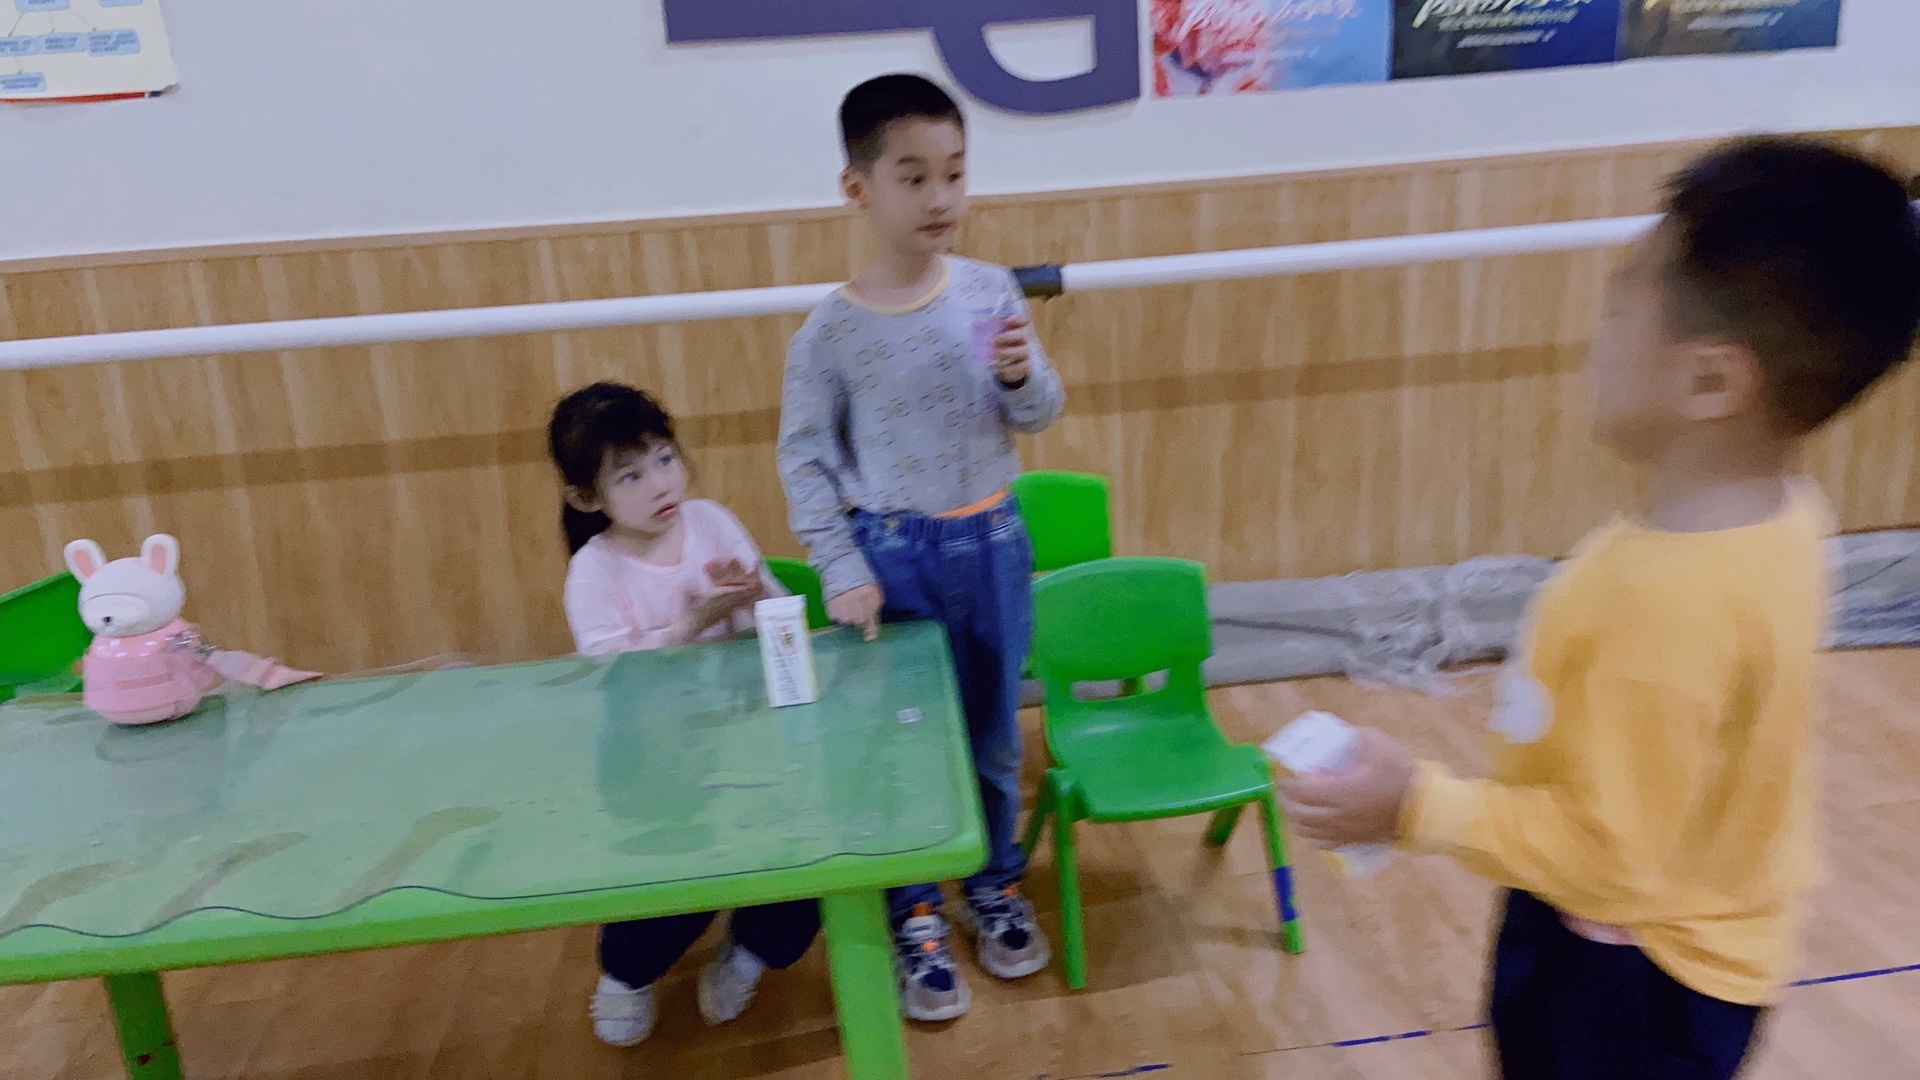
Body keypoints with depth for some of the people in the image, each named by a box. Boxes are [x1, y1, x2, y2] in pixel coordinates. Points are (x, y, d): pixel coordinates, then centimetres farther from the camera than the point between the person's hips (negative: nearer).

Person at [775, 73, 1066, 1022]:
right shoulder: (832, 330, -11)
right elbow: (803, 454, -6)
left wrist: (1022, 375, -19)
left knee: (993, 734, 17)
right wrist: (842, 572, -9)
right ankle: (916, 915, 29)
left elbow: (1040, 415, 3)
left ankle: (995, 885, 40)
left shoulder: (991, 291, -4)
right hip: (894, 557, -2)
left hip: (993, 545, 3)